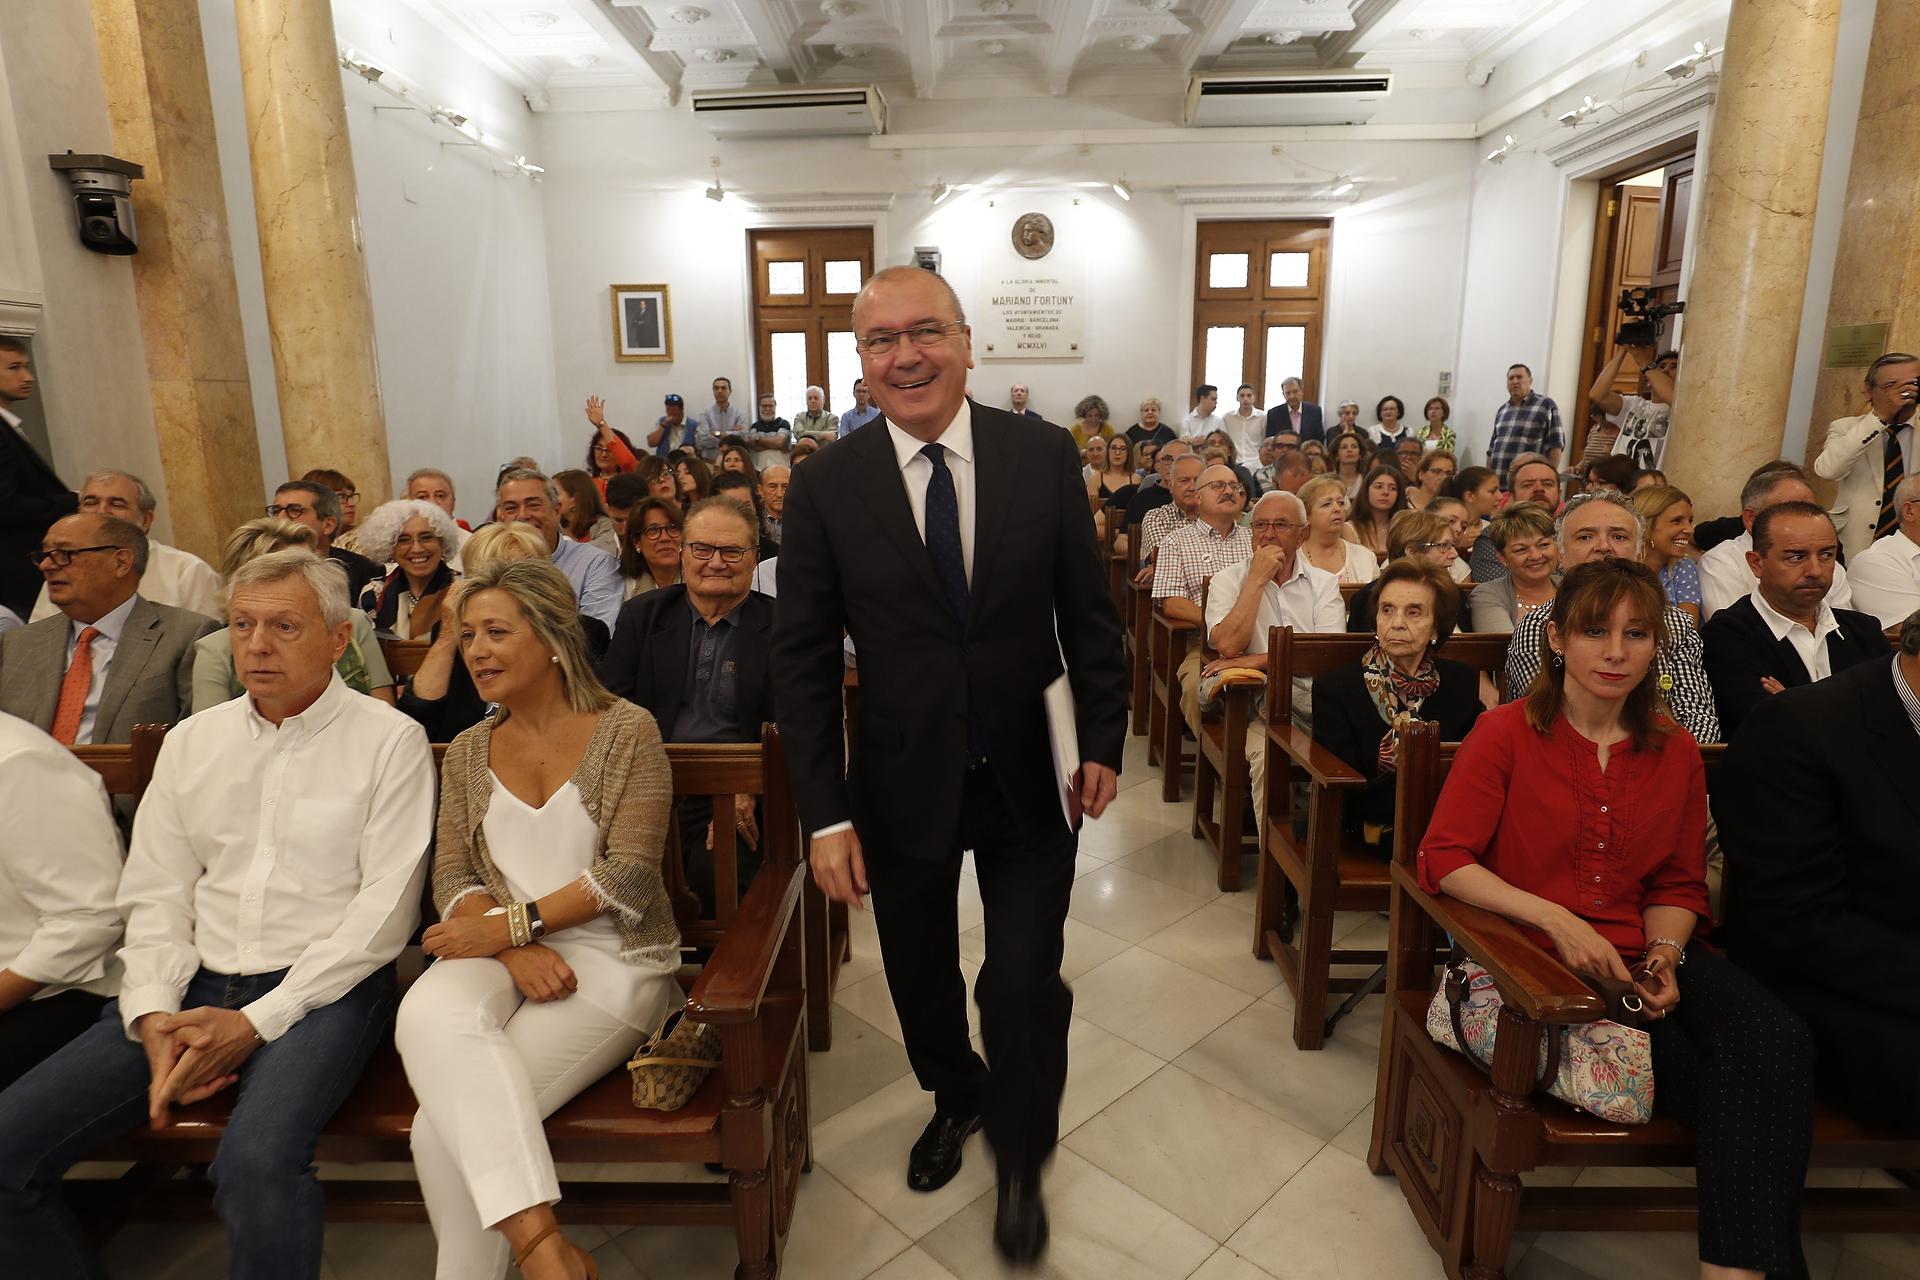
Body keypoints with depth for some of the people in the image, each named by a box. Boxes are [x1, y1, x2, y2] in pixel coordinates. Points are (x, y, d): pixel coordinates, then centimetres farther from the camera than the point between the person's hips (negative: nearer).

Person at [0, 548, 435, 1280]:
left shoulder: (390, 741, -3)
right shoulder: (192, 742, 14)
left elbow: (385, 910, -8)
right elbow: (154, 896, 11)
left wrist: (256, 1021, -13)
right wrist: (153, 1015, -6)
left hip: (321, 989, -5)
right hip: (195, 985, 6)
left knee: (256, 1161, -30)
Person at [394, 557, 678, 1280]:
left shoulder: (628, 731, -2)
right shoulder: (468, 751, 13)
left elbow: (628, 874, -9)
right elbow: (453, 879, 7)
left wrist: (514, 922, -15)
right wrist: (514, 949, -12)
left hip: (614, 957, -3)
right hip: (500, 951, 4)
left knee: (447, 1125, -23)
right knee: (428, 1015, -32)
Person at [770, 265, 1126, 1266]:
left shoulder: (1044, 455, -6)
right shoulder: (826, 486, -8)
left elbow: (1088, 611, 1)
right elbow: (802, 658, -6)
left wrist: (1103, 741, 1)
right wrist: (825, 813, -8)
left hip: (1029, 780, 0)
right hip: (903, 786, 1)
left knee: (1025, 990, 4)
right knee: (920, 978, 20)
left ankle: (1020, 1162, 35)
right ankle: (953, 1098, 53)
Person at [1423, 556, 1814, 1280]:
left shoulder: (1676, 752, 11)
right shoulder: (1506, 733, -5)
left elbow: (1679, 884, 16)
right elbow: (1443, 858, -12)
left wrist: (1665, 954, -5)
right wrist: (1556, 919, -22)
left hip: (1639, 955, 5)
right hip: (1532, 958, -5)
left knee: (1777, 1041, -23)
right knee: (1730, 1082, -22)